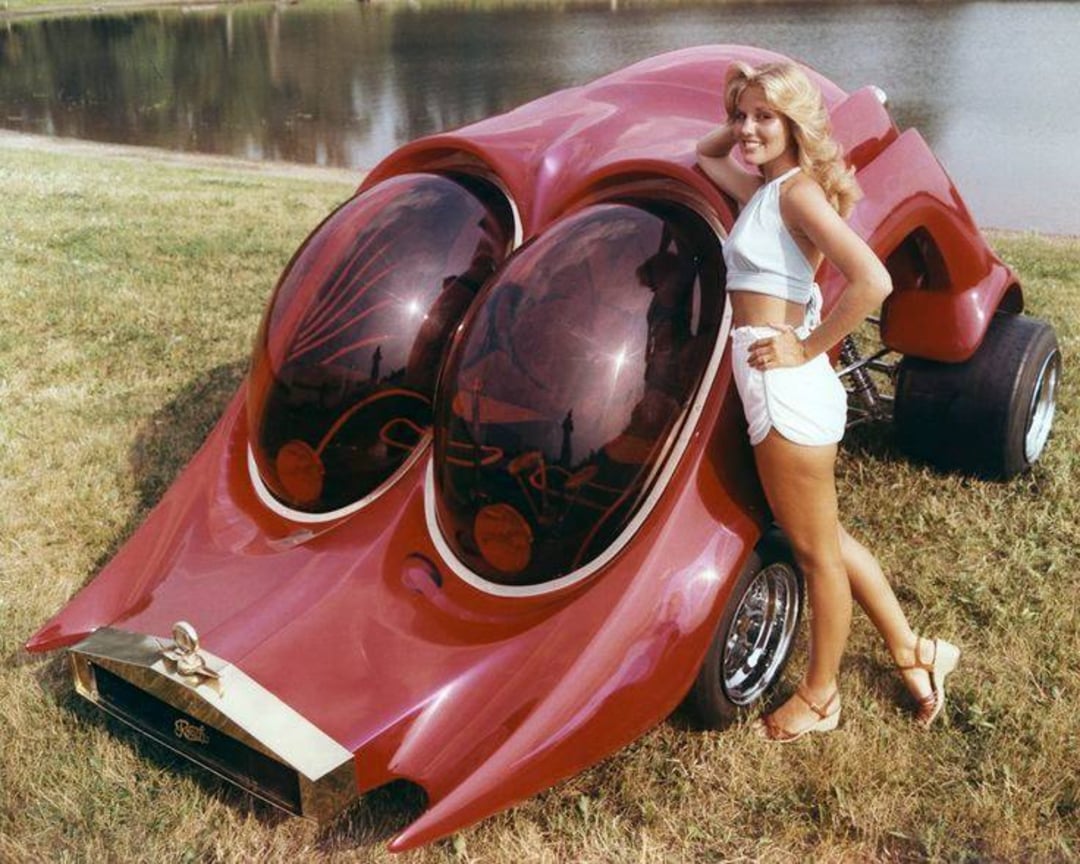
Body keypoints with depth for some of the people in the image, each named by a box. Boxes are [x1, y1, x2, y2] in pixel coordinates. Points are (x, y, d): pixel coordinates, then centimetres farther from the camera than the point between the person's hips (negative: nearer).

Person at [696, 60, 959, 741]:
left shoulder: (796, 190, -12)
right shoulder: (764, 189, 13)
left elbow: (872, 281, -25)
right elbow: (704, 155, 33)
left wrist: (808, 348, -17)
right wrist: (735, 129, 15)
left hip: (786, 388, -10)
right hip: (773, 388, 10)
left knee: (817, 551, 7)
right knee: (825, 539, 20)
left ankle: (820, 696, 24)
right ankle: (913, 651, 34)